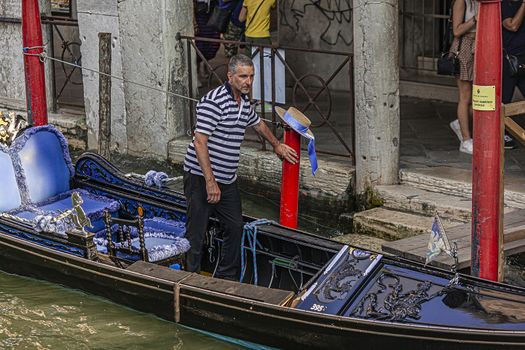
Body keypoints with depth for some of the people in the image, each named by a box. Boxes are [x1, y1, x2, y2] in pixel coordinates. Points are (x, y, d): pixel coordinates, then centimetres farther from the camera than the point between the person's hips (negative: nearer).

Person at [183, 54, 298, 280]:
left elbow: (258, 124, 32)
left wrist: (277, 145, 45)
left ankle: (227, 277, 26)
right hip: (201, 177, -9)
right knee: (196, 232, -5)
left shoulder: (244, 101, 9)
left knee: (235, 227, 13)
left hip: (227, 179, 9)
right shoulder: (214, 102, -19)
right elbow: (200, 143, -24)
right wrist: (210, 182, -26)